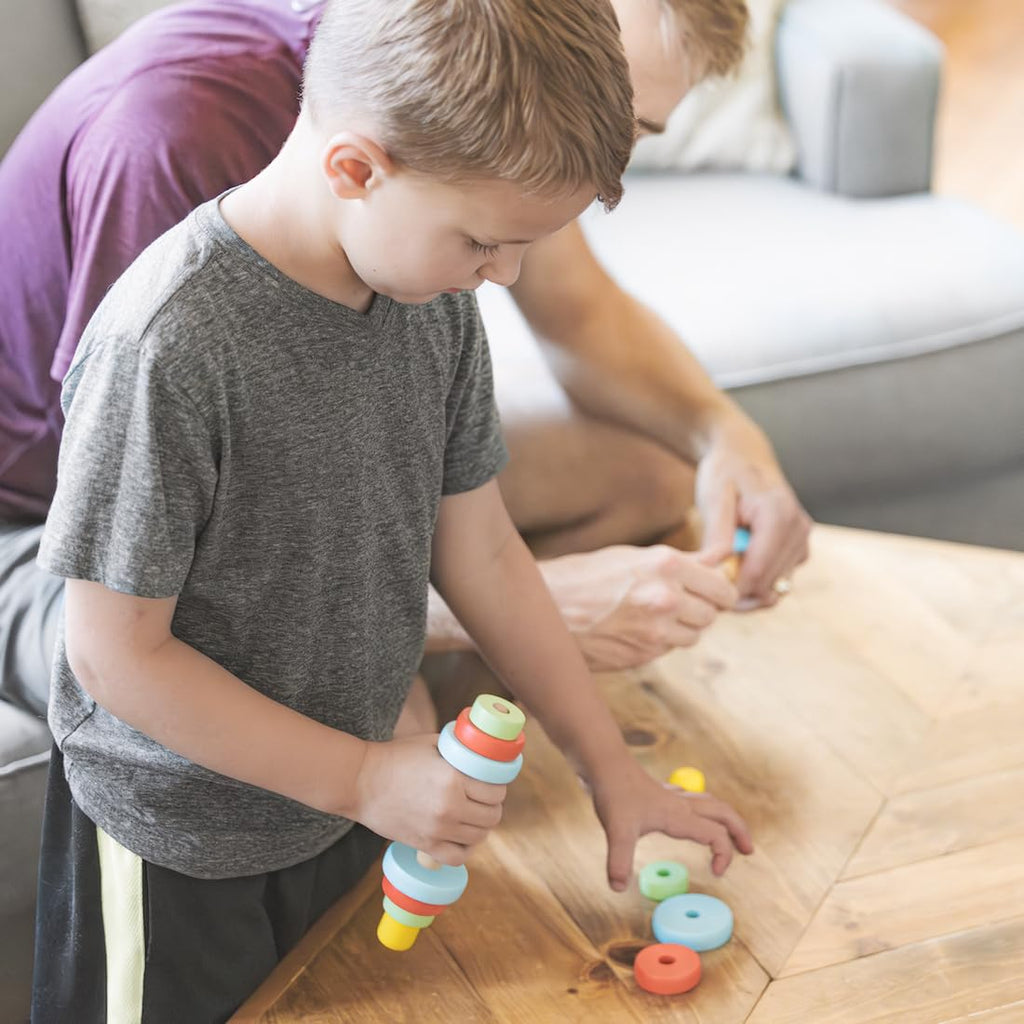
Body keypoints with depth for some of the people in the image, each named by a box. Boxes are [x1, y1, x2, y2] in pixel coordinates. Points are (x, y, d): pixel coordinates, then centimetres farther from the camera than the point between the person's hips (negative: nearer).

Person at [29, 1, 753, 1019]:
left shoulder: (436, 299, -8)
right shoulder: (167, 343, -30)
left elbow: (480, 553, 1)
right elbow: (118, 656, -23)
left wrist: (612, 768, 2)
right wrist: (363, 778, -20)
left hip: (342, 801, 6)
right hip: (179, 843, -6)